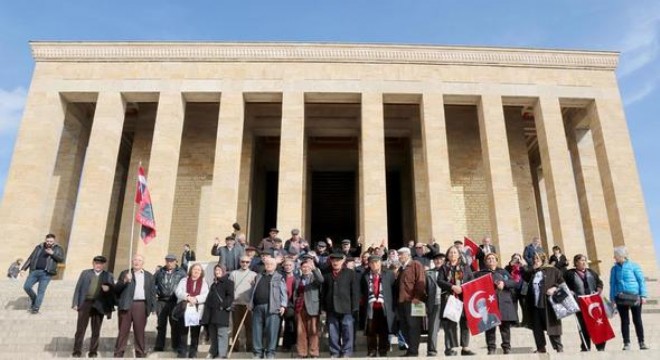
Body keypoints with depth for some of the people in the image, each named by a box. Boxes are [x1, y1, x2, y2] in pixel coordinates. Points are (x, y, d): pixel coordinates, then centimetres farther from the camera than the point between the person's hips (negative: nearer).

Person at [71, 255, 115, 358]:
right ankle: (77, 351, 10)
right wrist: (75, 303, -1)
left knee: (96, 331, 5)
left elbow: (113, 291, 6)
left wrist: (108, 288, -16)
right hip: (85, 303, 0)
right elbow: (78, 288, 6)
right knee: (80, 329, 1)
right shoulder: (85, 273, 9)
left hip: (99, 305, 0)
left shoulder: (108, 276, 8)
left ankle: (93, 351, 13)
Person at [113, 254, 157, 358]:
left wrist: (153, 307, 4)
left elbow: (153, 292, 11)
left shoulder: (149, 275, 14)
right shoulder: (125, 273, 11)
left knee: (139, 331, 3)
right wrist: (125, 281, -15)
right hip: (126, 305, -1)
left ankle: (140, 353, 10)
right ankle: (118, 353, 8)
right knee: (123, 331, 0)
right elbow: (116, 289, 2)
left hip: (141, 306, 1)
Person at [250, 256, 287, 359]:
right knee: (257, 330, 4)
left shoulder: (279, 277, 6)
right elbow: (253, 291, 22)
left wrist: (283, 305, -11)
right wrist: (250, 303, 14)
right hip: (258, 307, 4)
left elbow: (283, 292, -1)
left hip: (272, 307, -4)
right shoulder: (258, 277, 21)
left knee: (271, 330, -3)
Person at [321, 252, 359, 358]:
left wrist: (354, 308, -6)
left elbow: (355, 292, -1)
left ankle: (346, 353, 13)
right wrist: (324, 308, 6)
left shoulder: (350, 273, 2)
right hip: (331, 309, 2)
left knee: (347, 333, 3)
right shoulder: (327, 274, 10)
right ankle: (334, 353, 19)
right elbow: (323, 292, 11)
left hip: (346, 309, -2)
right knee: (333, 334, 8)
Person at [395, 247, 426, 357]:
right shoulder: (401, 268, 23)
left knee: (413, 326, -4)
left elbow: (421, 281, -11)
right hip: (402, 302, 8)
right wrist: (398, 299, 17)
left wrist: (417, 297, -18)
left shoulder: (416, 265, -1)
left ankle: (413, 351, 1)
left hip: (413, 301, -8)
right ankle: (410, 348, 17)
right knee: (404, 327, 8)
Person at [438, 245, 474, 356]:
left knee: (465, 322, 1)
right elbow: (440, 281, -3)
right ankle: (450, 348, -1)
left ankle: (465, 348, 7)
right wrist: (452, 287, -16)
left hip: (464, 298, 2)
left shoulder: (465, 267, 13)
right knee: (450, 323, -4)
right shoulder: (444, 268, 9)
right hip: (449, 299, -1)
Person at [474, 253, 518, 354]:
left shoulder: (503, 272, 19)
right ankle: (491, 348, 3)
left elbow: (515, 282, 8)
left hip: (503, 302, 1)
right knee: (489, 326, -3)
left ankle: (506, 347, 9)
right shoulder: (480, 274, 14)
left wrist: (504, 283, -8)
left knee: (505, 325, 1)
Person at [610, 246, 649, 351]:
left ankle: (641, 342, 14)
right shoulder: (614, 269, 7)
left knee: (637, 320, 5)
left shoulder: (634, 266, -2)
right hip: (620, 298, 2)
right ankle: (626, 343, 8)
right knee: (624, 321, 4)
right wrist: (612, 298, 5)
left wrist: (643, 295, -8)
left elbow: (641, 280, -1)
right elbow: (612, 283, 10)